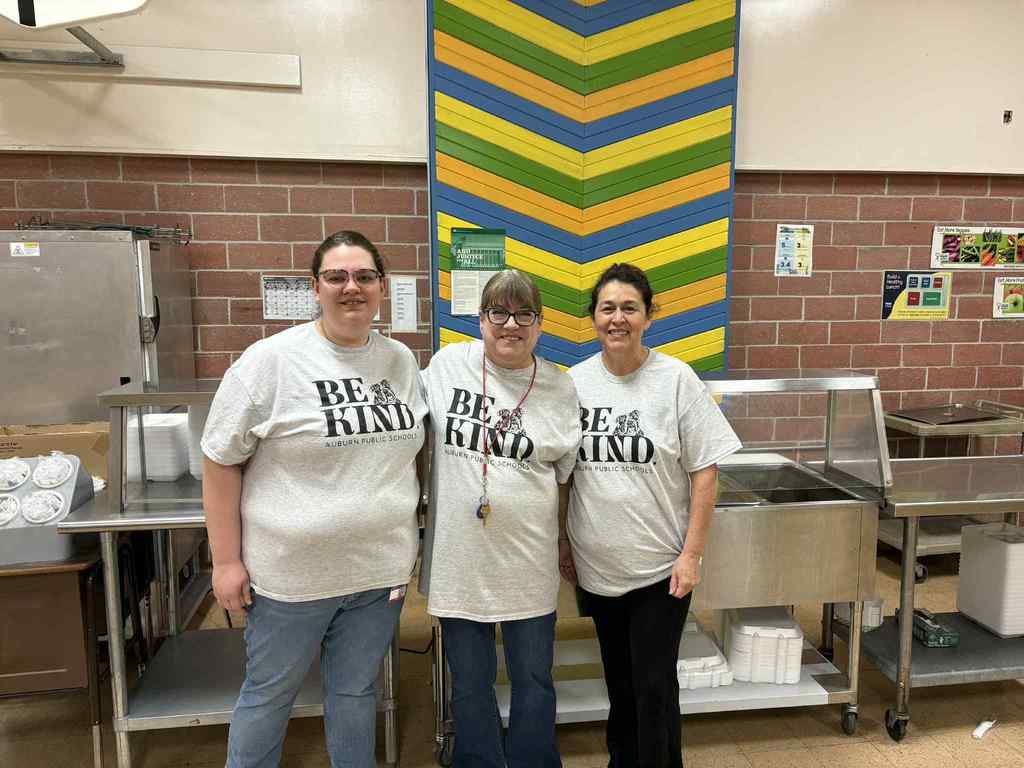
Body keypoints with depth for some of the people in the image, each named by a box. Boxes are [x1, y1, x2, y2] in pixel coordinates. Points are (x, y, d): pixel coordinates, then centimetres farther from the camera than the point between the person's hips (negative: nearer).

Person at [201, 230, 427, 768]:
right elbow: (221, 461, -8)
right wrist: (226, 560, -8)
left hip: (380, 566, 4)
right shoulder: (271, 360, -12)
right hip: (291, 571, -3)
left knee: (355, 690, 20)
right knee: (270, 693, 17)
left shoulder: (402, 360, 2)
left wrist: (412, 539, 9)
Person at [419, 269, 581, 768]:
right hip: (458, 557, 1)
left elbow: (567, 474, 7)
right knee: (470, 683, 17)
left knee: (534, 683, 15)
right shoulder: (445, 365, -3)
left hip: (527, 563, 0)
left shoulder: (560, 389, -2)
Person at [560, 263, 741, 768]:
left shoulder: (676, 380, -10)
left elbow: (704, 472, -8)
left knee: (654, 687, 5)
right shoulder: (575, 382, -1)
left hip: (661, 567, -3)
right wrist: (559, 540, 7)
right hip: (597, 565, 3)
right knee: (619, 680, 20)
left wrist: (691, 555, -11)